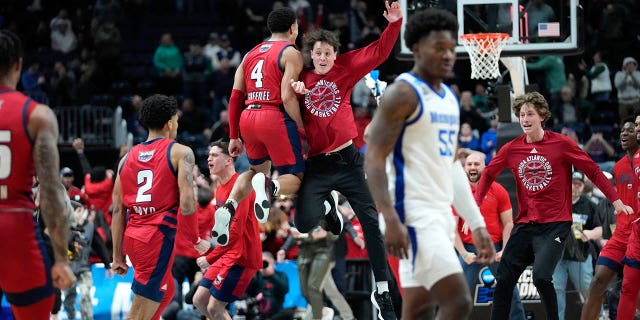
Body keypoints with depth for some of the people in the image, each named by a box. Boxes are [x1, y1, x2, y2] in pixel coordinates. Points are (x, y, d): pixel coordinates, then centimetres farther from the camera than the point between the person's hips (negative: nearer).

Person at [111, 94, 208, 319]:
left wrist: (118, 256, 14)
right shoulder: (180, 153, -3)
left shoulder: (128, 157, 13)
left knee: (166, 291, 30)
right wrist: (196, 240, 1)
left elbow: (118, 210, 11)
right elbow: (187, 205, -13)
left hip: (132, 236, 7)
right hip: (159, 235, -7)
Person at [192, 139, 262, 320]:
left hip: (240, 257, -10)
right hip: (228, 256, 10)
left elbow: (235, 231, -21)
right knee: (199, 301, 8)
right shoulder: (220, 189, 16)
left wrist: (210, 258, -19)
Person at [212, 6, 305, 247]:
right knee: (294, 180, 3)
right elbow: (287, 96, -14)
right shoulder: (291, 53, -1)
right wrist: (302, 131, -6)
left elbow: (235, 97, 15)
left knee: (258, 169, 29)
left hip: (247, 118, 6)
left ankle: (228, 208, 3)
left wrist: (234, 137, 19)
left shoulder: (251, 54, 18)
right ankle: (269, 187, -33)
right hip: (275, 118, -6)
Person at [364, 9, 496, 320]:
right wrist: (391, 219, -25)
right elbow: (373, 157, -15)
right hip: (415, 215, -9)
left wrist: (476, 223, 19)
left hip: (441, 215, 9)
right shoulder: (403, 93, -10)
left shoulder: (449, 98, 17)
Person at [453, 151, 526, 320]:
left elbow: (508, 224, 3)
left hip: (496, 248, 1)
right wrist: (463, 254, -11)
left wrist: (504, 251, -9)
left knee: (511, 293, 1)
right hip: (470, 249, -1)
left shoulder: (498, 191, 2)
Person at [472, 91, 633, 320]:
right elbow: (488, 175, 19)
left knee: (541, 277, -22)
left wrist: (616, 201, -3)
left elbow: (593, 171, 0)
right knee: (503, 280, -1)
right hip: (525, 223, 4)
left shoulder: (562, 144, -5)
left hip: (556, 224, -4)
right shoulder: (511, 149, 5)